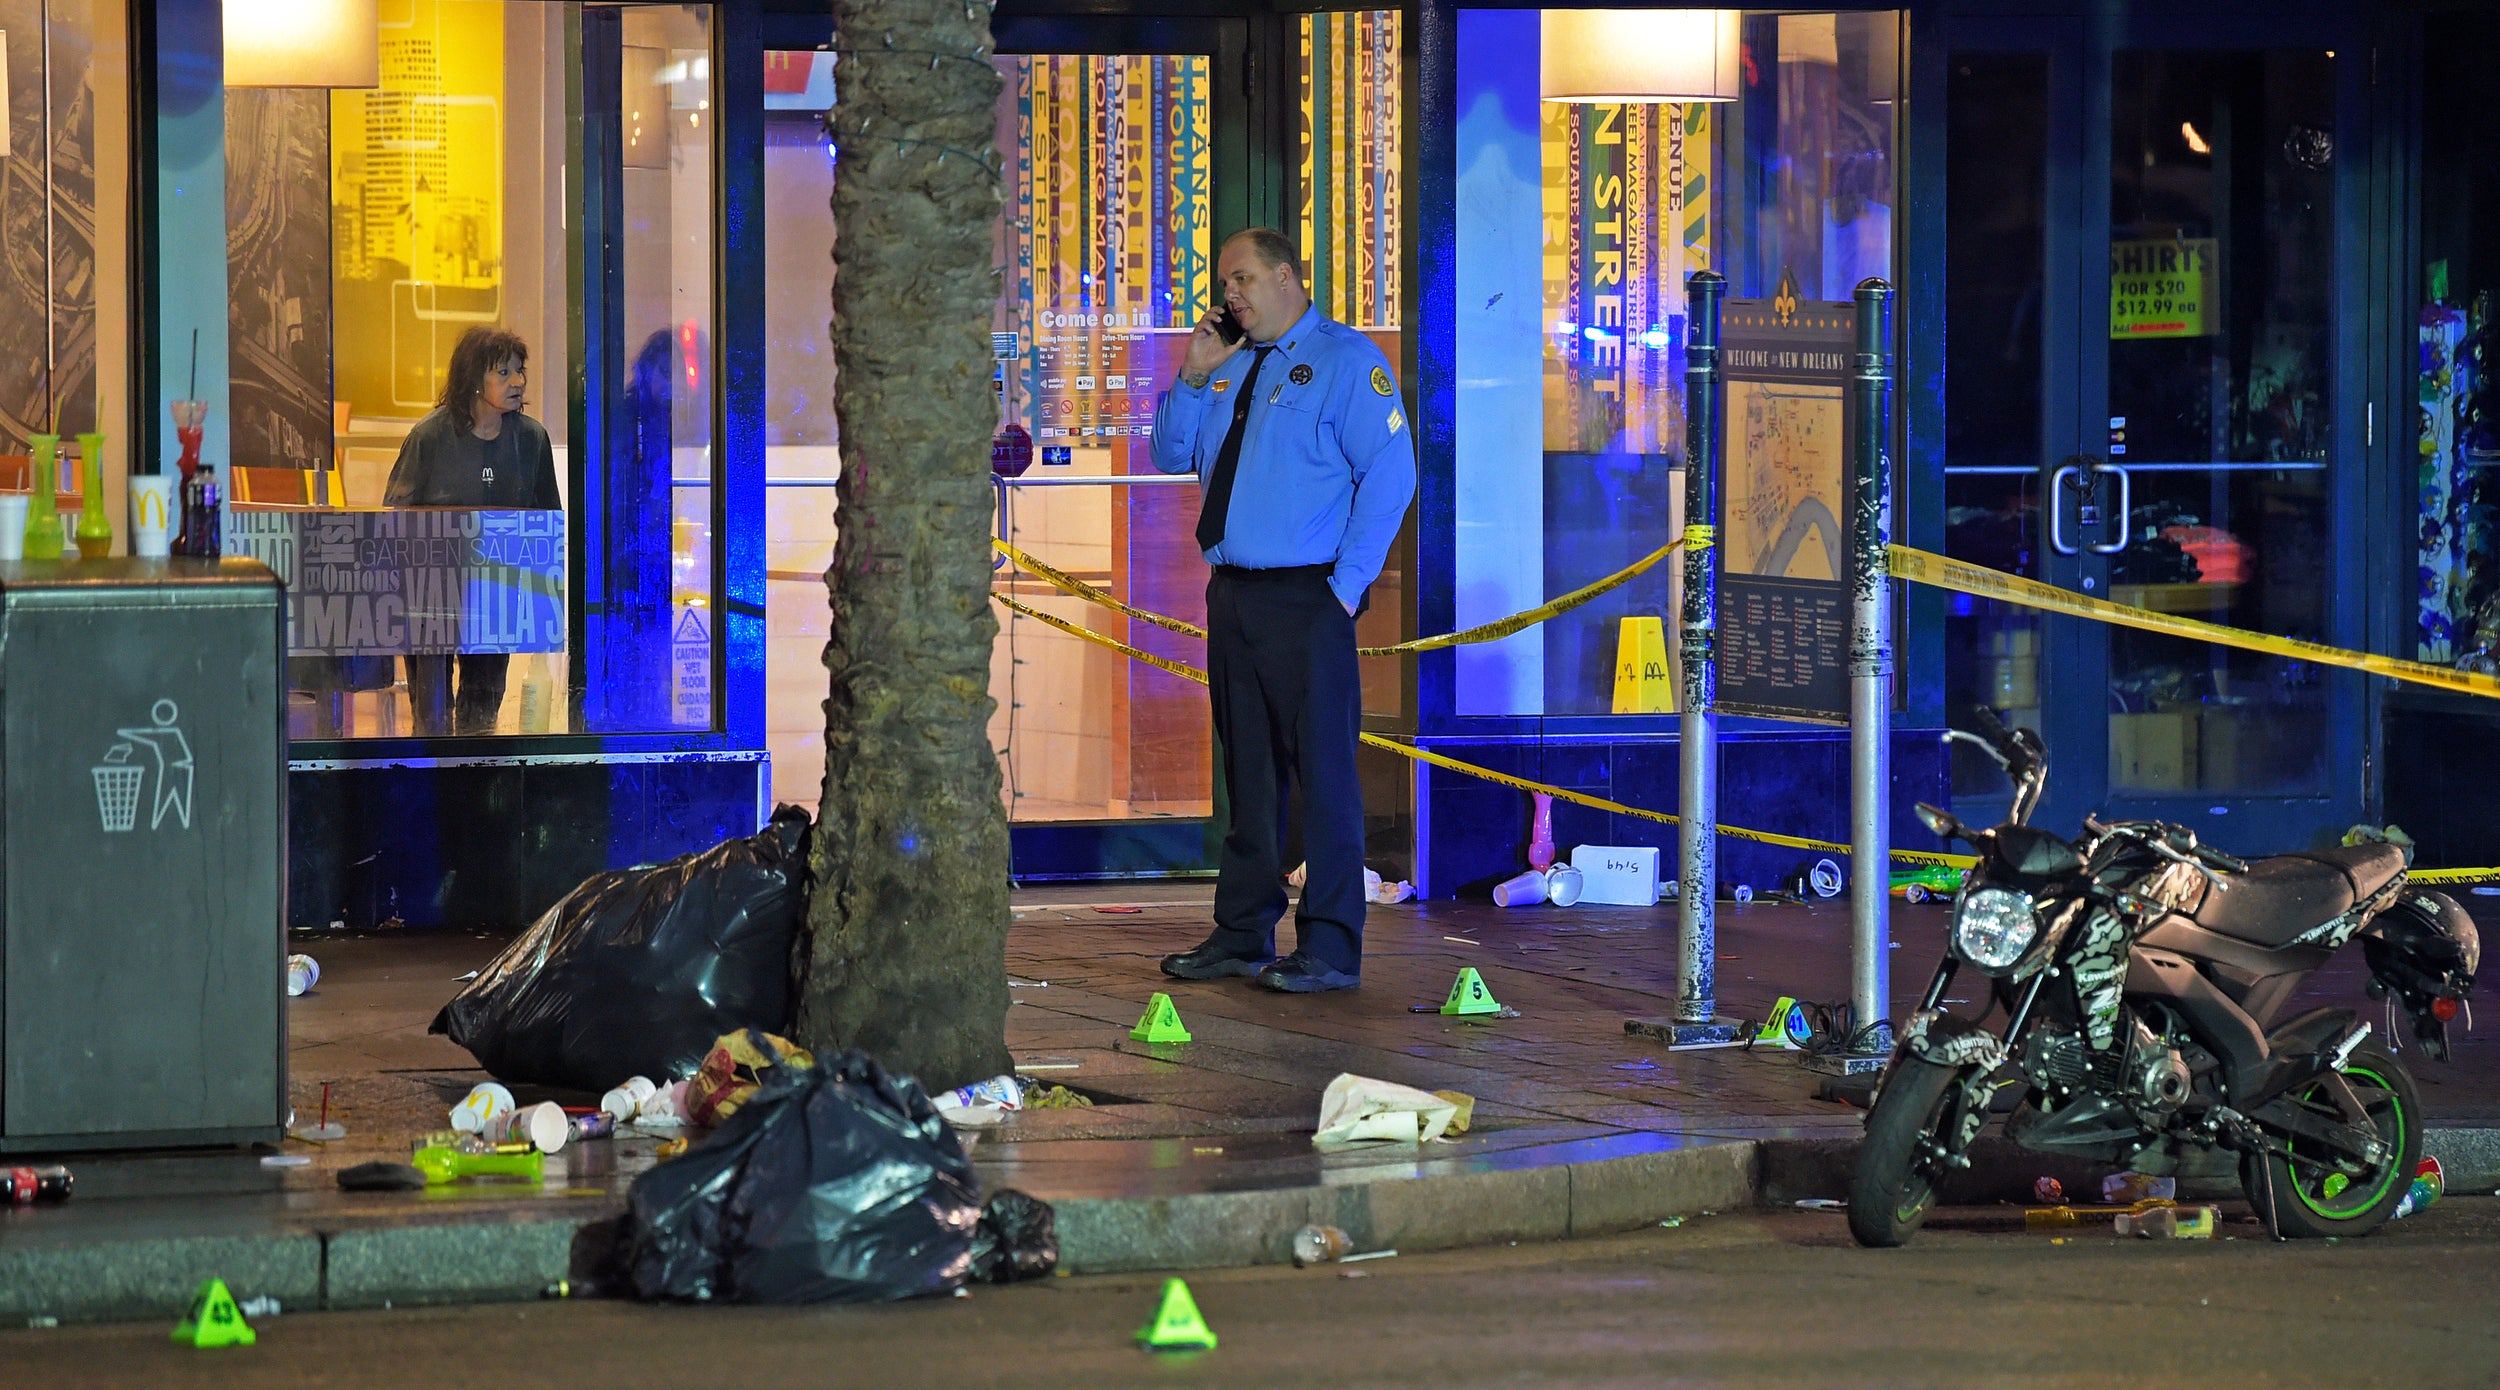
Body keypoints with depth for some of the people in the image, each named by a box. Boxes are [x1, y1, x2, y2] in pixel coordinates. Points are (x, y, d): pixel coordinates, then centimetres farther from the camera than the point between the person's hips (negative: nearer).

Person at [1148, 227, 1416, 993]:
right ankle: (1243, 936, 17)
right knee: (1247, 767, 11)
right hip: (1233, 593, 7)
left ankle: (1329, 949, -6)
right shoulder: (1230, 367, 17)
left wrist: (1346, 585, -14)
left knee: (1322, 767, -7)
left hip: (1307, 598, -7)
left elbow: (1390, 474, -10)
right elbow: (1172, 456, 19)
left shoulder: (1345, 359, -4)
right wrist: (1194, 376, 5)